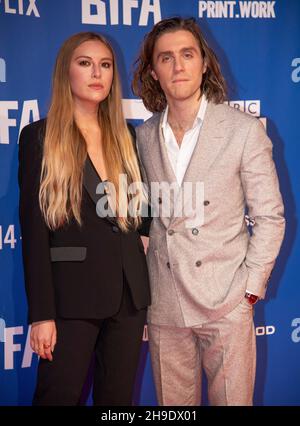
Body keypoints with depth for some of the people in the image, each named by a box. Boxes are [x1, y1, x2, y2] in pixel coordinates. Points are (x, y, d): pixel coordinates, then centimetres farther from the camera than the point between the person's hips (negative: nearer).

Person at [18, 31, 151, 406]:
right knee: (59, 395, 2)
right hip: (71, 292, -4)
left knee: (119, 397, 13)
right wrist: (41, 314, -13)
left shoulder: (124, 136, 11)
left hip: (128, 290, 5)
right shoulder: (40, 137, -3)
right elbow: (34, 229, -8)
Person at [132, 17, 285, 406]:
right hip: (164, 304, 3)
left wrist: (250, 288, -7)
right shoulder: (144, 137, 5)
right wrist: (141, 280, 4)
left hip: (226, 302, -3)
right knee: (173, 403, 14)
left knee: (232, 399, 6)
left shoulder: (244, 130, -5)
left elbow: (269, 217, -3)